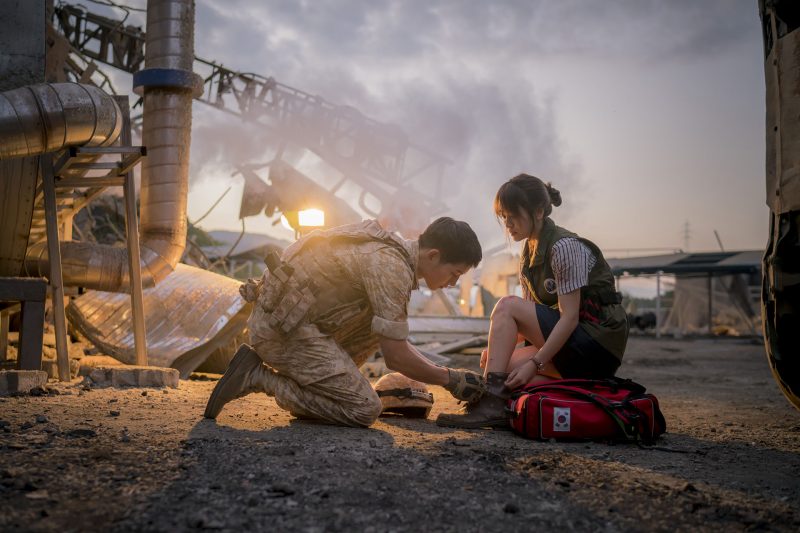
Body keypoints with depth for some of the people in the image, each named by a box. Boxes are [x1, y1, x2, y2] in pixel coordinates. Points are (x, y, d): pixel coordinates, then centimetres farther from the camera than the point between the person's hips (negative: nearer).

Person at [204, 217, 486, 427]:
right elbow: (396, 356, -17)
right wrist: (449, 379, -4)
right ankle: (259, 377, -7)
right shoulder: (393, 268, -19)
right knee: (365, 410, -9)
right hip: (283, 331, -10)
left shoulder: (395, 249, 11)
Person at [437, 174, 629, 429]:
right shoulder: (528, 254, 11)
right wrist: (499, 346, -8)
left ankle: (491, 403, -24)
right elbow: (528, 320, 9)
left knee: (507, 305, -18)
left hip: (598, 340, -8)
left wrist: (535, 363, -23)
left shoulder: (564, 246, -16)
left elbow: (570, 317, -20)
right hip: (570, 342, 8)